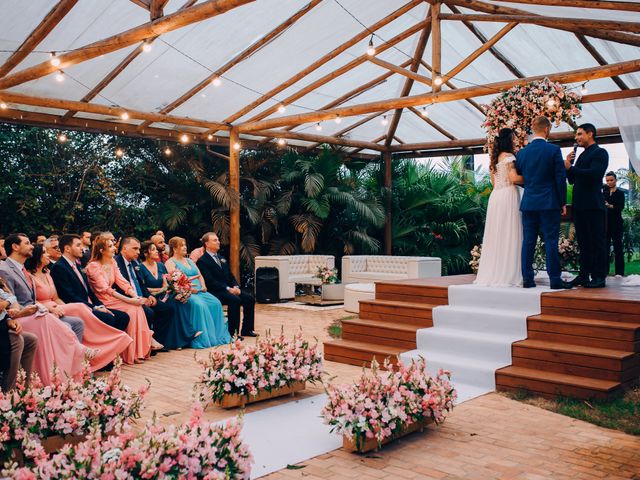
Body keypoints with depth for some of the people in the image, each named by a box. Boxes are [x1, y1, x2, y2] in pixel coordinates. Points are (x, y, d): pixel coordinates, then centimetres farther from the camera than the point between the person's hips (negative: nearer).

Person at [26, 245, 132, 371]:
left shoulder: (46, 274, 20)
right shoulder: (30, 276, -5)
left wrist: (67, 308, 0)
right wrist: (50, 308, -24)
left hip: (55, 309, 7)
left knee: (79, 320, -23)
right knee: (79, 307, -24)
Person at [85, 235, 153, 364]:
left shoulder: (112, 263, 10)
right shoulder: (93, 266, -14)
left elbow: (122, 281, 2)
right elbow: (106, 289, -23)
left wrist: (135, 296, -17)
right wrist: (129, 300, -29)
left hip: (113, 298, 7)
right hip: (102, 302, -7)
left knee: (138, 307, -18)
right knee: (131, 310, -25)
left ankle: (140, 349, -17)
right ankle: (131, 354, -17)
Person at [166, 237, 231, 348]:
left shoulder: (189, 261, 27)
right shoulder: (170, 262, 4)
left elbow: (200, 276, 24)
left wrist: (203, 286, 3)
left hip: (200, 291, 7)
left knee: (216, 303, -18)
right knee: (199, 305, -34)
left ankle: (218, 336, -16)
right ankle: (202, 339, -30)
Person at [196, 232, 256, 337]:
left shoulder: (222, 259, 21)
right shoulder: (202, 261, -6)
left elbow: (231, 276, 19)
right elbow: (209, 281, -16)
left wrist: (236, 287, -2)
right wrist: (227, 289, -20)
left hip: (229, 290, 8)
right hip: (215, 293, -8)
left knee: (250, 298, -9)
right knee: (235, 300, -32)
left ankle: (246, 329, 0)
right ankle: (232, 332, -24)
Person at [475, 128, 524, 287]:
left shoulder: (495, 158, 16)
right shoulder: (509, 156, -7)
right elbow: (514, 178, -17)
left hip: (495, 196, 8)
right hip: (508, 196, -8)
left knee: (496, 235, 8)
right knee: (509, 235, -6)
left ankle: (492, 274, 9)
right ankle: (508, 274, -6)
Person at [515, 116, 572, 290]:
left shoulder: (521, 153, 5)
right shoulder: (554, 150, -7)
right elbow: (560, 178, -6)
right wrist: (563, 202, 1)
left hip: (528, 203, 4)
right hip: (549, 203, -4)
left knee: (528, 241, 6)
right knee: (551, 241, -1)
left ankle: (527, 278, 8)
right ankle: (555, 279, 1)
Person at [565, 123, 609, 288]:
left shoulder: (600, 153, -4)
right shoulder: (582, 155, 20)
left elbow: (594, 173, -20)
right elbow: (572, 180, 18)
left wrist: (570, 168, -16)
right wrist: (569, 166, 2)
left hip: (593, 205, -8)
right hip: (579, 205, 8)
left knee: (597, 241, -4)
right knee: (583, 242, 10)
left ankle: (599, 277, -1)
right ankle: (584, 275, 16)